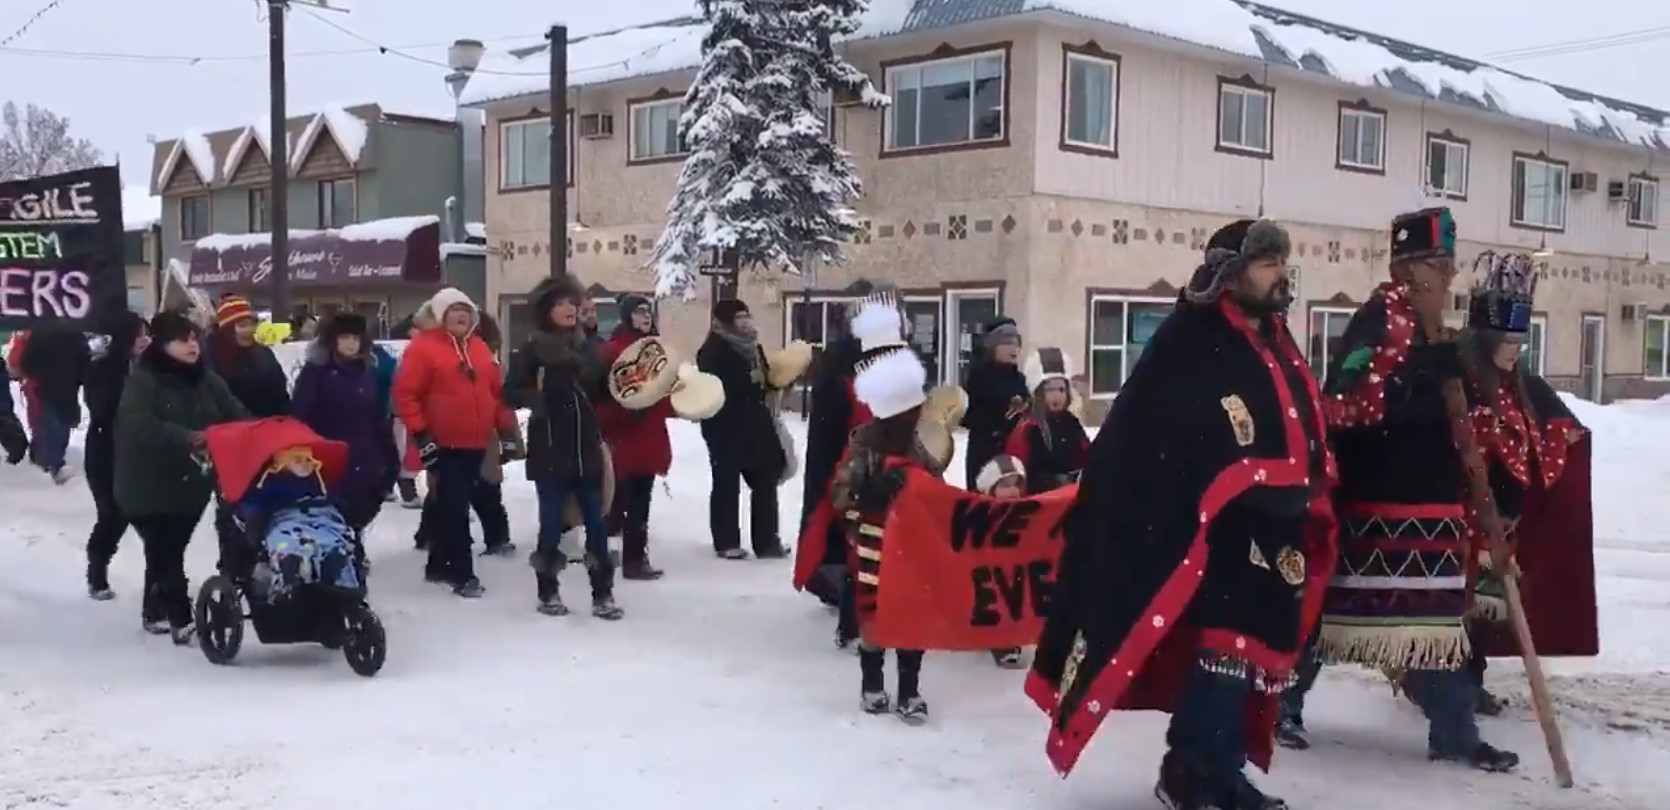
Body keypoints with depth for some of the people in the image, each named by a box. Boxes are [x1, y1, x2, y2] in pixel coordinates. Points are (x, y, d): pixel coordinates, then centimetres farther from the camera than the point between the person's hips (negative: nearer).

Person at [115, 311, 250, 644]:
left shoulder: (206, 380, 6)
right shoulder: (142, 380, -13)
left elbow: (236, 416, 1)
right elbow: (138, 426, -28)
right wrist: (186, 438, -39)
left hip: (191, 483, 6)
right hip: (150, 486, -6)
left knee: (169, 550, 16)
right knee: (165, 552, -8)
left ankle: (155, 611, 32)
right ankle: (182, 619, -4)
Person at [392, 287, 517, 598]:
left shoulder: (480, 348, 14)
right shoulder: (423, 346, -7)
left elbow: (497, 391, 18)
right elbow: (405, 393, -11)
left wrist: (506, 429, 14)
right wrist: (420, 433, -15)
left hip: (475, 444, 7)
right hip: (442, 444, -7)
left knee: (452, 505, 16)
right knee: (454, 508, -7)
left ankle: (439, 564, 28)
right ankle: (462, 574, -4)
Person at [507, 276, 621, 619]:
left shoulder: (588, 348, 10)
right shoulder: (533, 349, -4)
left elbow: (602, 392, 16)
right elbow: (514, 392, -7)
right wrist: (538, 400, -24)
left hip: (587, 448, 4)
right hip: (549, 451, -4)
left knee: (597, 522, 3)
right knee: (551, 523, 4)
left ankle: (603, 595, 9)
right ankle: (548, 593, 17)